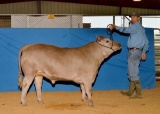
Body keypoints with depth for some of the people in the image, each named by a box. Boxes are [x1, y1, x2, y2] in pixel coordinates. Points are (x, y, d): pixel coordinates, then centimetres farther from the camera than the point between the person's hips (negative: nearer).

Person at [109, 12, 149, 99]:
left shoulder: (136, 26, -8)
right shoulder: (141, 28, 20)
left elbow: (125, 30, -24)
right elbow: (146, 42, 20)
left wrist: (114, 27, -19)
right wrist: (144, 52, 19)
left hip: (134, 51, -10)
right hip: (138, 51, 10)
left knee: (133, 72, -9)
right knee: (132, 72, 15)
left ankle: (139, 94, -9)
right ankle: (130, 92, 21)